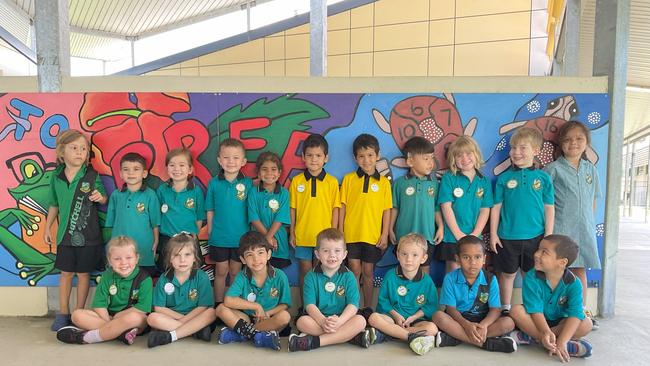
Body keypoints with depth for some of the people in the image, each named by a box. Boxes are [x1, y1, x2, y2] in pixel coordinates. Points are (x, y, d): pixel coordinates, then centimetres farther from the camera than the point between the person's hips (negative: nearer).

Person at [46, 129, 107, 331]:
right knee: (66, 273, 11)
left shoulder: (92, 176, -7)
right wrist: (47, 228, 14)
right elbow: (54, 205, 11)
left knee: (83, 274, 8)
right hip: (65, 234, 2)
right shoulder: (56, 177, 1)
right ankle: (63, 314, 24)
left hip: (87, 234, -2)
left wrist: (100, 197, -22)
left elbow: (104, 199, 1)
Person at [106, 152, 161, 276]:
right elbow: (110, 223, 9)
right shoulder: (116, 195, 3)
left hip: (144, 251, -2)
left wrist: (155, 243, -2)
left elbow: (155, 223, -2)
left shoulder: (150, 195, -6)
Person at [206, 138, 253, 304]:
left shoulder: (248, 183, -6)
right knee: (221, 271, 12)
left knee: (235, 272, 13)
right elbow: (210, 210, 3)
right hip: (219, 237, 0)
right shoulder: (214, 183, -4)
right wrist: (210, 232, 1)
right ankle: (218, 305, 27)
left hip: (241, 236, 0)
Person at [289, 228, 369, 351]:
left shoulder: (348, 276, 2)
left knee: (360, 321, -27)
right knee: (302, 321, -30)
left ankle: (315, 341, -30)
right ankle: (350, 335, -27)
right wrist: (323, 321, -29)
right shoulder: (311, 276, 2)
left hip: (343, 319, 1)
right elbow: (310, 305, -9)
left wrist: (339, 321, -29)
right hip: (318, 318, 0)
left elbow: (353, 305, -9)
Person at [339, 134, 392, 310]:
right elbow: (342, 207, 3)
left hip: (373, 236, 1)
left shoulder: (383, 182, 2)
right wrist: (340, 232, 0)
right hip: (351, 234, 0)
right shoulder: (348, 179, 2)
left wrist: (385, 235, -1)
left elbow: (387, 210, 3)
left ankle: (368, 308, 23)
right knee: (354, 271, 3)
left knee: (368, 272, 11)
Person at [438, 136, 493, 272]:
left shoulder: (484, 181, 5)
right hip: (452, 236, -3)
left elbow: (485, 210, 2)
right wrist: (459, 234, -12)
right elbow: (446, 207, -9)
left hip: (474, 238, 3)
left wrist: (475, 234, -9)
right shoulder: (449, 178, -4)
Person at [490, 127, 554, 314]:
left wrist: (548, 236, -1)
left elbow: (549, 208, 3)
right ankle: (505, 309, 27)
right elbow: (496, 207, 1)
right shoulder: (504, 178, -1)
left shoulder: (543, 178, 0)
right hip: (507, 237, 0)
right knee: (507, 274, 12)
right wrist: (493, 234, -2)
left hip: (535, 237, 0)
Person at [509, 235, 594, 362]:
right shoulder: (531, 278, -18)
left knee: (586, 324, -25)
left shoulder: (574, 283, -16)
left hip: (560, 323, 1)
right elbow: (535, 310, -23)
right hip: (537, 322, -1)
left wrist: (561, 341, -38)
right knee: (516, 311, -29)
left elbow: (575, 314, -26)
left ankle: (531, 336, -24)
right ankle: (569, 346, -31)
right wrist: (546, 333, -41)